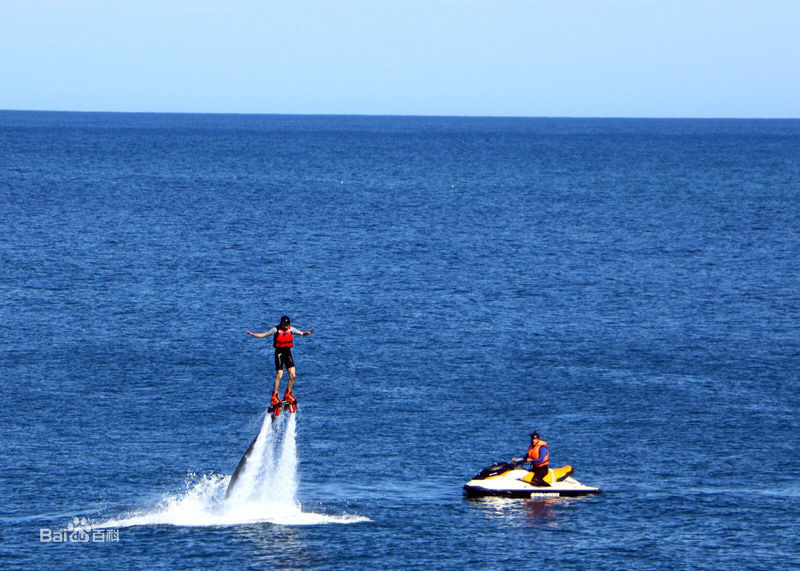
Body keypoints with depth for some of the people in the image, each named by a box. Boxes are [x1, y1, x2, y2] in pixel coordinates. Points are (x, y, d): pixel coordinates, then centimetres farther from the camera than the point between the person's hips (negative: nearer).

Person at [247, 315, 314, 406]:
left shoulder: (291, 329, 3)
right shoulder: (276, 330, -7)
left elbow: (302, 334, 6)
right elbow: (264, 335, -1)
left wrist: (309, 333, -14)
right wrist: (252, 334, -11)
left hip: (288, 352, 4)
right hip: (279, 353, -4)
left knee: (292, 375, -4)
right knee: (279, 375, -9)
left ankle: (287, 395, 12)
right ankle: (274, 397, -2)